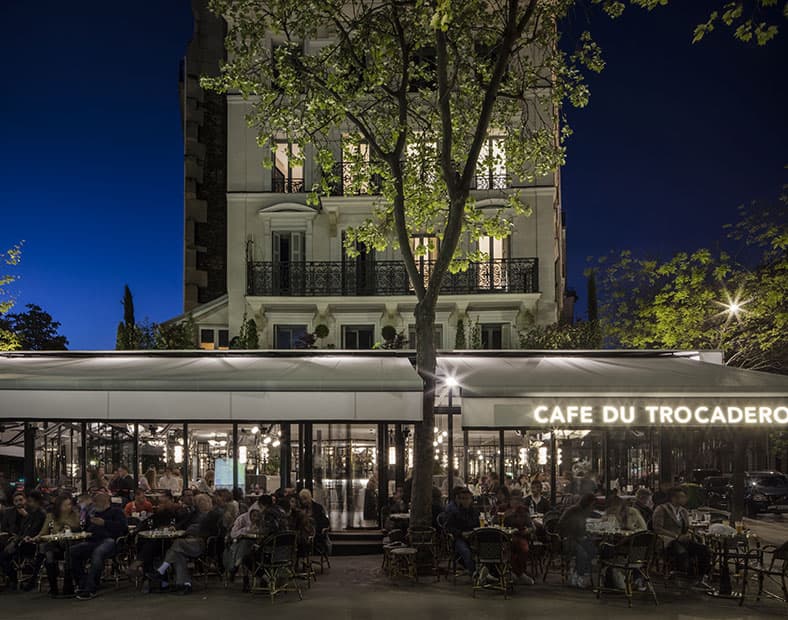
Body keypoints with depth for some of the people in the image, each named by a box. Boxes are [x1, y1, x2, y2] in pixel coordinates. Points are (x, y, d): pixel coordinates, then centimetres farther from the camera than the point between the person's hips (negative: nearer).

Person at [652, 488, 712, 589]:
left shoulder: (684, 512, 21)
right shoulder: (661, 509, -1)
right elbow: (657, 529, -11)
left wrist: (688, 535, 0)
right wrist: (677, 537, -16)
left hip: (681, 541, 7)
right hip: (667, 542, -7)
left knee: (703, 549, -20)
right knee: (682, 552, -38)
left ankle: (703, 579, -17)